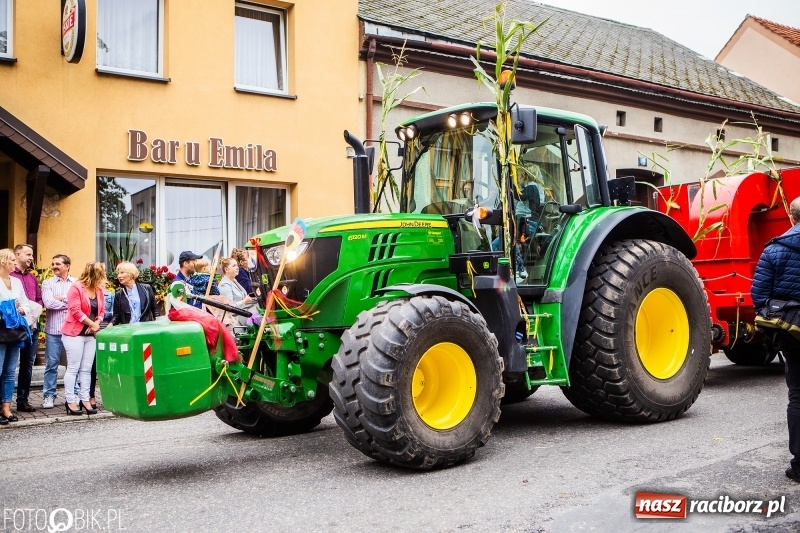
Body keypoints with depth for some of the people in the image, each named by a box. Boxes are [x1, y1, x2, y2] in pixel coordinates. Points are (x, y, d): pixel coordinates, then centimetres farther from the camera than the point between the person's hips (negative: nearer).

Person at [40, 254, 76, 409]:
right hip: (54, 330, 0)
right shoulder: (47, 283, 5)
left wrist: (62, 298, -9)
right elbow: (48, 303, -10)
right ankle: (48, 395, 10)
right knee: (51, 364, 3)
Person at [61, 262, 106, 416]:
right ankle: (70, 401, 1)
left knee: (87, 369, 7)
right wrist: (92, 323, -14)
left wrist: (97, 324, -6)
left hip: (90, 334, 7)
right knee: (73, 368, -3)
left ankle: (85, 400, 10)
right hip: (74, 333, -7)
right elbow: (75, 310, -17)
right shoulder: (76, 288, -12)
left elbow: (102, 310, 12)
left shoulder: (99, 289, 9)